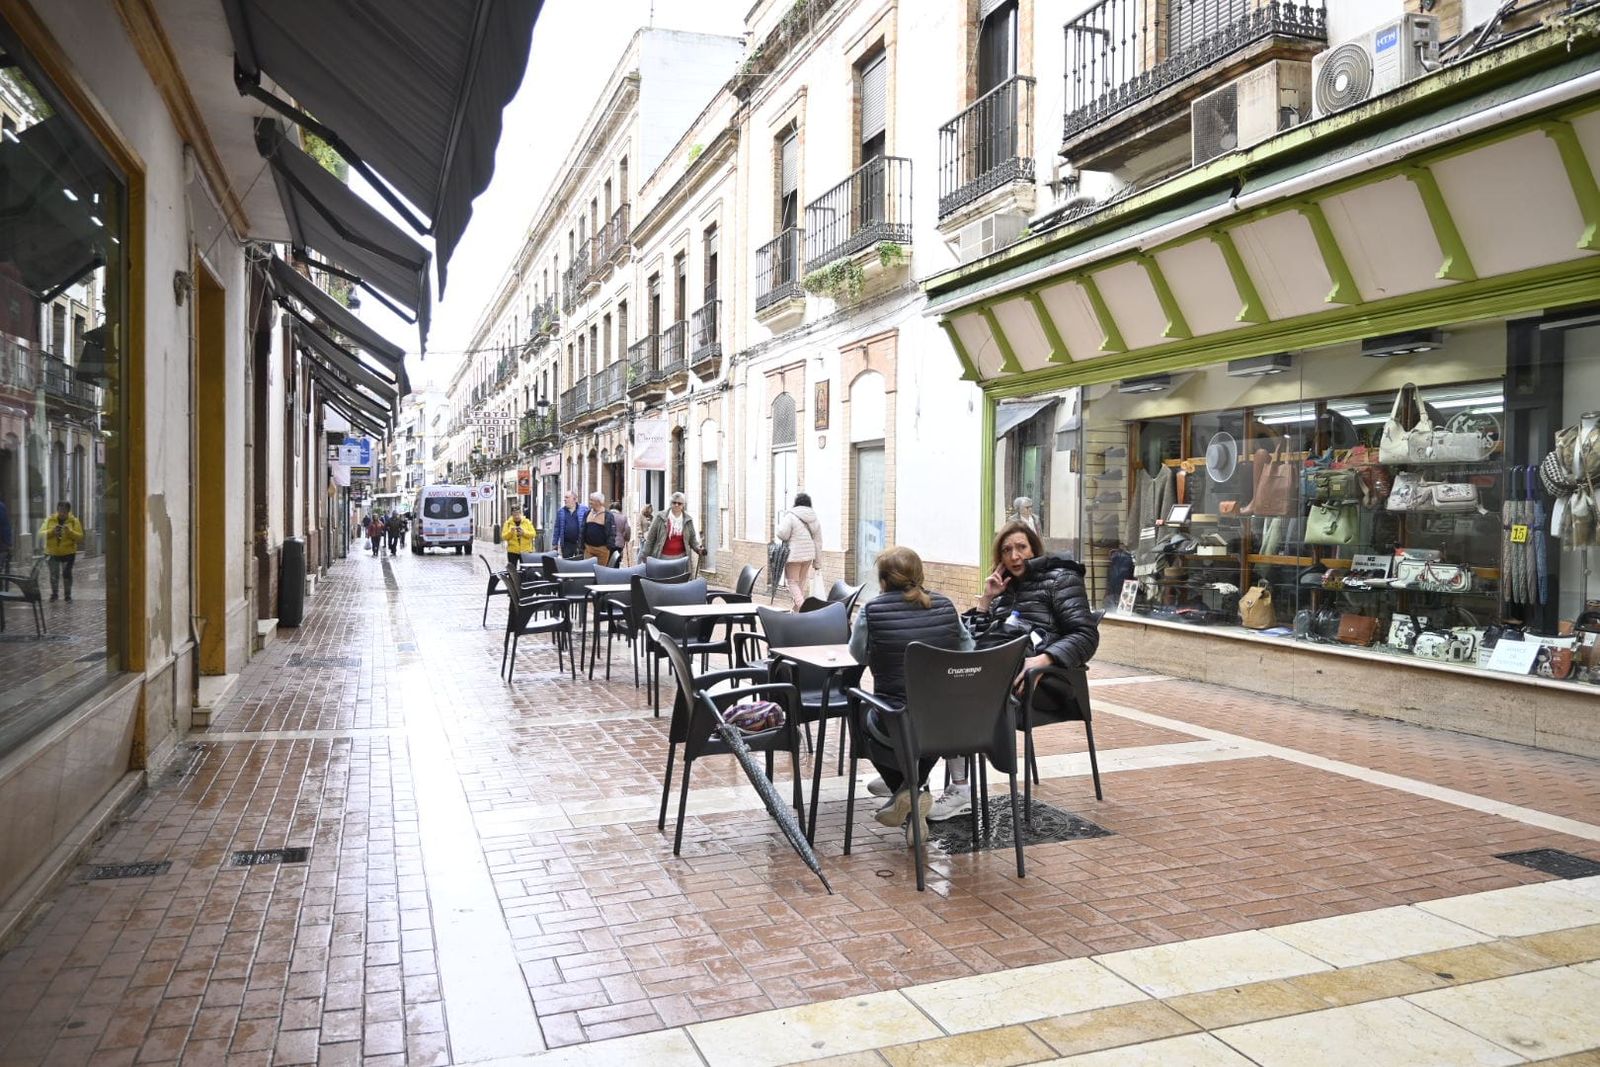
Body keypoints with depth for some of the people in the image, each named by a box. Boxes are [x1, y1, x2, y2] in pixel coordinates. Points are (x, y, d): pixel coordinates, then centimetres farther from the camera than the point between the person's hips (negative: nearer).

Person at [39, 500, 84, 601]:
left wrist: (70, 531, -23)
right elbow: (41, 533, -3)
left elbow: (80, 537, -7)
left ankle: (68, 594, 14)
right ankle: (54, 593, 18)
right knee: (54, 574, 0)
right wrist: (51, 531, -21)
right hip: (52, 552, 1)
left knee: (67, 573, 1)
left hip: (68, 553, -1)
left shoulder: (74, 521, -1)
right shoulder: (50, 520, 3)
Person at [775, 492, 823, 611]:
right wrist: (816, 557, 19)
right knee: (802, 581, 17)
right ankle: (798, 607, 25)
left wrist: (780, 524, 3)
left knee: (793, 582, 0)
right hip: (809, 554, 6)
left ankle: (801, 607, -16)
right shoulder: (814, 519, 7)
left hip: (794, 554, -6)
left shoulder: (790, 516, -13)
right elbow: (818, 540, 11)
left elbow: (782, 534, -18)